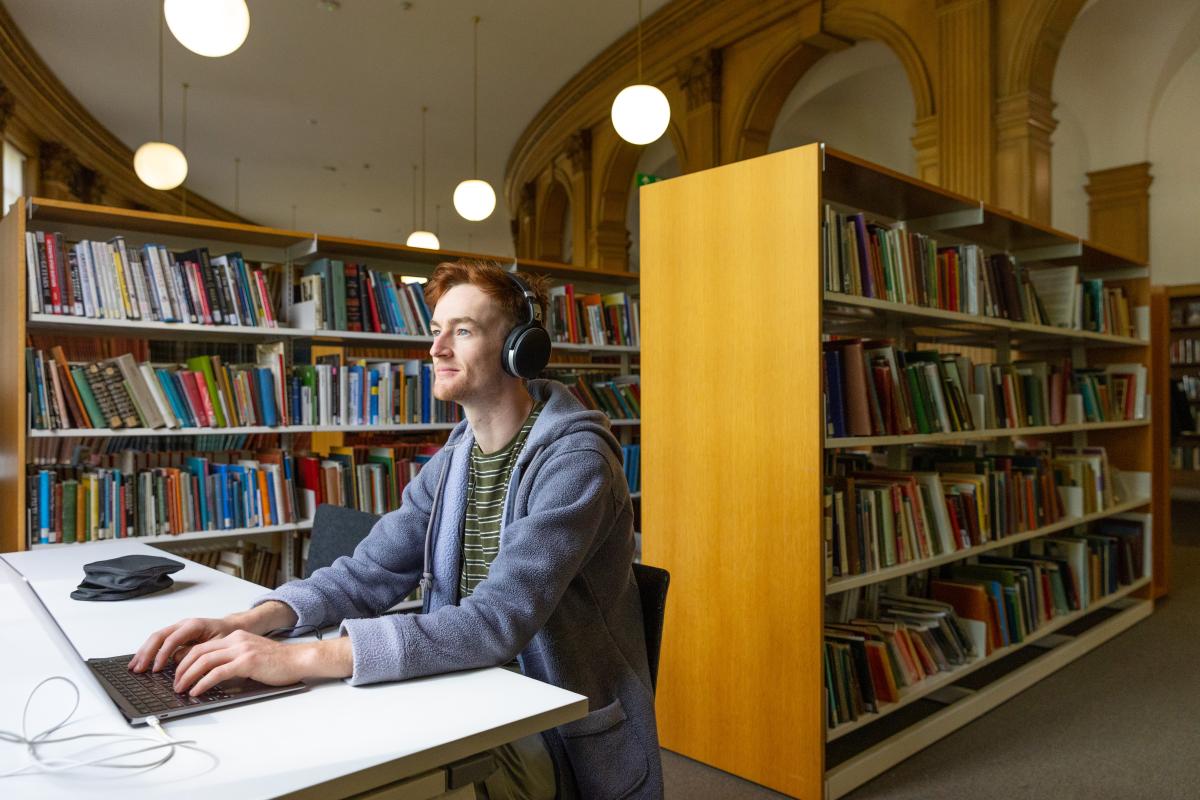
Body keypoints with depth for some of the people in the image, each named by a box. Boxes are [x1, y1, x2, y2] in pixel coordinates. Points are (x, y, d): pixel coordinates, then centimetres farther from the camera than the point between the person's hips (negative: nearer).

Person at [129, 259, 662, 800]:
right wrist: (245, 623, -13)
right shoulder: (453, 460, 7)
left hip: (565, 736, -6)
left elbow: (496, 623, -29)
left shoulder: (576, 462, -20)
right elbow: (368, 572, 4)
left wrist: (301, 658, -33)